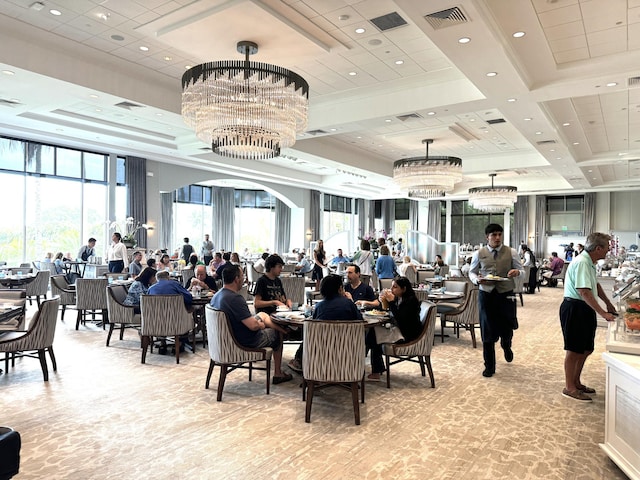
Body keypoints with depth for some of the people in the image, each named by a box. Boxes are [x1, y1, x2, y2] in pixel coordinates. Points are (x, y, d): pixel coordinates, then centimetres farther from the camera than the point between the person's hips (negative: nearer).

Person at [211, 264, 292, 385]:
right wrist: (261, 324, -9)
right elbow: (253, 326, -31)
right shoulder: (235, 299, -31)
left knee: (262, 314, 24)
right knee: (278, 333, 14)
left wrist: (258, 321, 9)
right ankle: (278, 374, 25)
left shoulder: (216, 296, -2)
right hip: (245, 342, -9)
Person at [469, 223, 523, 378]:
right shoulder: (479, 254, 1)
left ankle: (506, 346, 49)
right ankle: (489, 366, 22)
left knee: (507, 328, 8)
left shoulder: (511, 252, 0)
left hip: (506, 295, 0)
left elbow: (522, 271, 4)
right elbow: (471, 272, 10)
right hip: (486, 294, 0)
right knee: (487, 332, 5)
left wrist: (517, 272, -20)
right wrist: (477, 279, -13)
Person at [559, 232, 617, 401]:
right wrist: (603, 313, -26)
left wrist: (608, 304, 28)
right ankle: (569, 388, 13)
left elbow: (595, 285, 26)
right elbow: (585, 292, -27)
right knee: (574, 350, 0)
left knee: (586, 349, 17)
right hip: (574, 309, -10)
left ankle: (576, 382, 32)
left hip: (585, 310, 10)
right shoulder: (581, 263, -21)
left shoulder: (589, 262, 11)